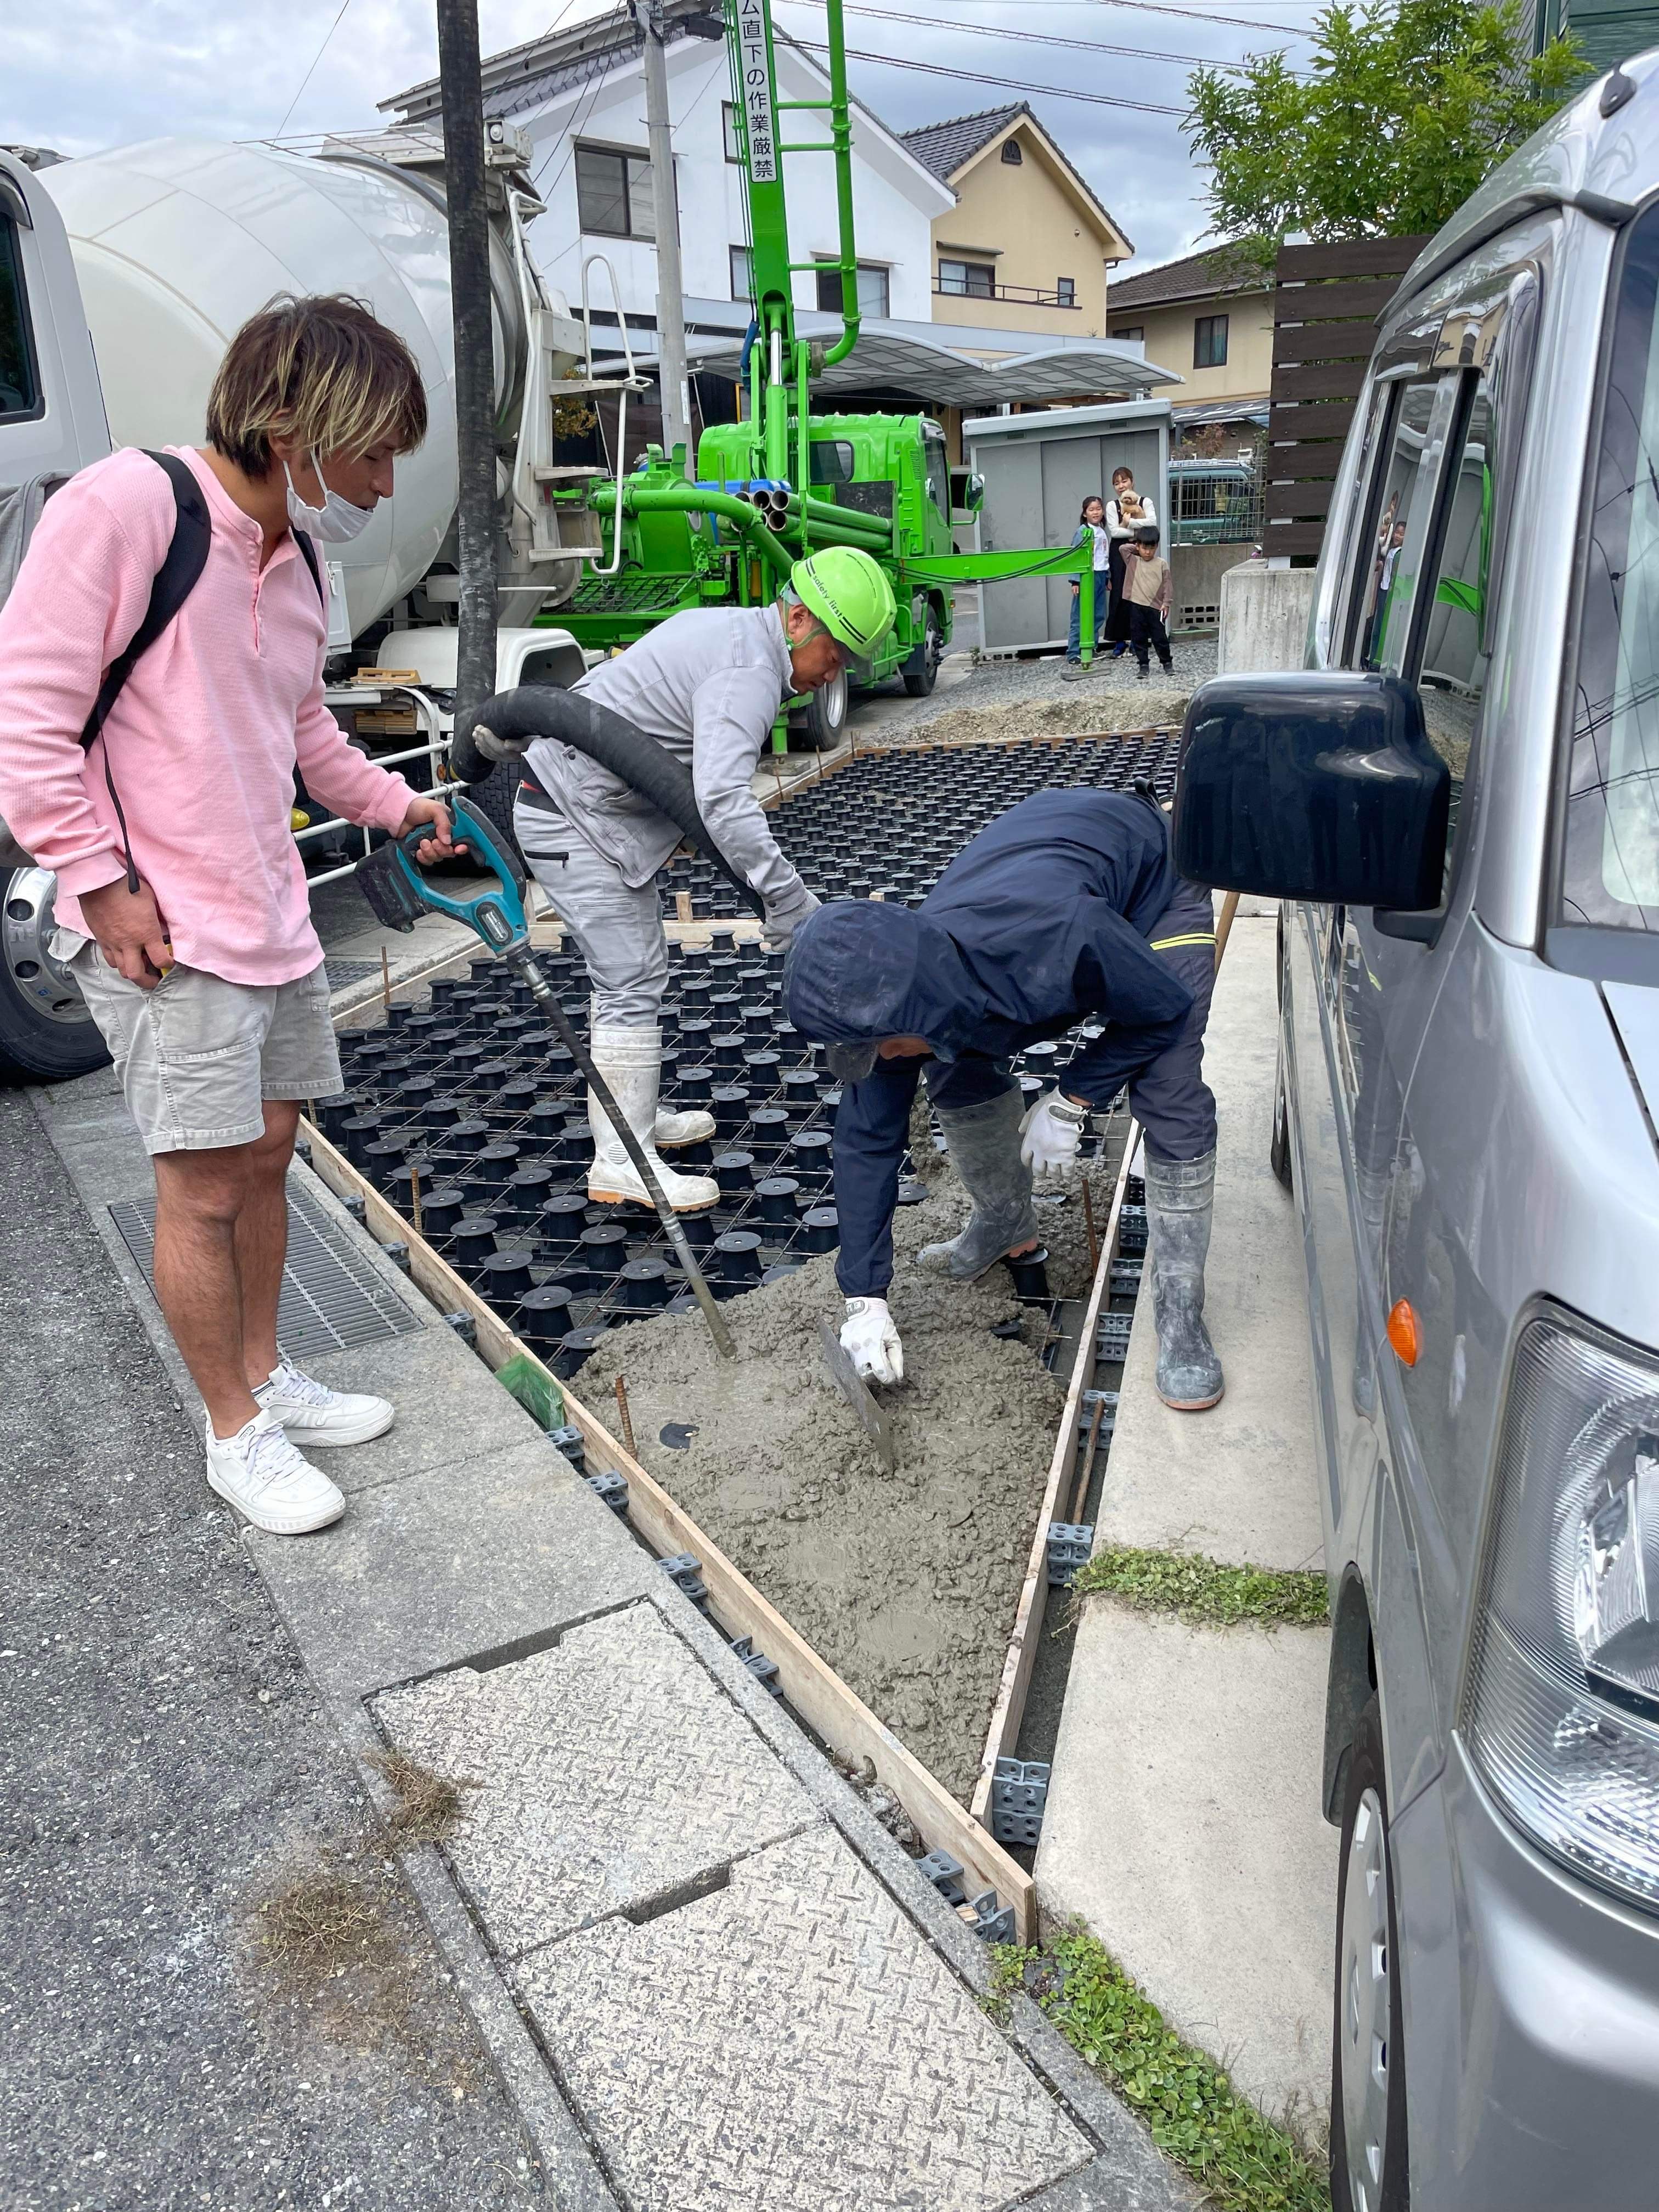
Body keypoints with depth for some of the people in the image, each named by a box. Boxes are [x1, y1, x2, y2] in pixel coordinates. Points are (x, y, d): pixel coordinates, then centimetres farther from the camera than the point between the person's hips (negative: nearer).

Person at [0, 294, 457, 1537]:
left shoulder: (294, 558, 11)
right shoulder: (125, 506, -15)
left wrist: (394, 804, 17)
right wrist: (102, 884, -16)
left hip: (272, 918, 8)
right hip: (163, 935, -8)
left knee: (267, 1154, 16)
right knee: (204, 1190, 0)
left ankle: (264, 1374, 33)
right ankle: (237, 1436, 17)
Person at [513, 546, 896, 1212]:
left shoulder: (728, 628, 11)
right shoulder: (749, 671, -23)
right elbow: (723, 800, -37)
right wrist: (791, 900, -35)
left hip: (592, 805, 11)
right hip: (573, 818, -11)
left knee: (634, 969, 17)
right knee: (631, 983, -10)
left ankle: (634, 1116, 28)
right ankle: (620, 1163, -6)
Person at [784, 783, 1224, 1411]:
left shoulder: (1055, 940, -47)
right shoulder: (891, 994, -28)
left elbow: (1166, 1007, -25)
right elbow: (866, 1138, -17)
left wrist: (1070, 1102, -21)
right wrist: (864, 1299, -16)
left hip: (1153, 873, -4)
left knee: (1171, 1098, -18)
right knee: (961, 1078, -3)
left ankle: (1179, 1314, -8)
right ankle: (1006, 1223, 24)